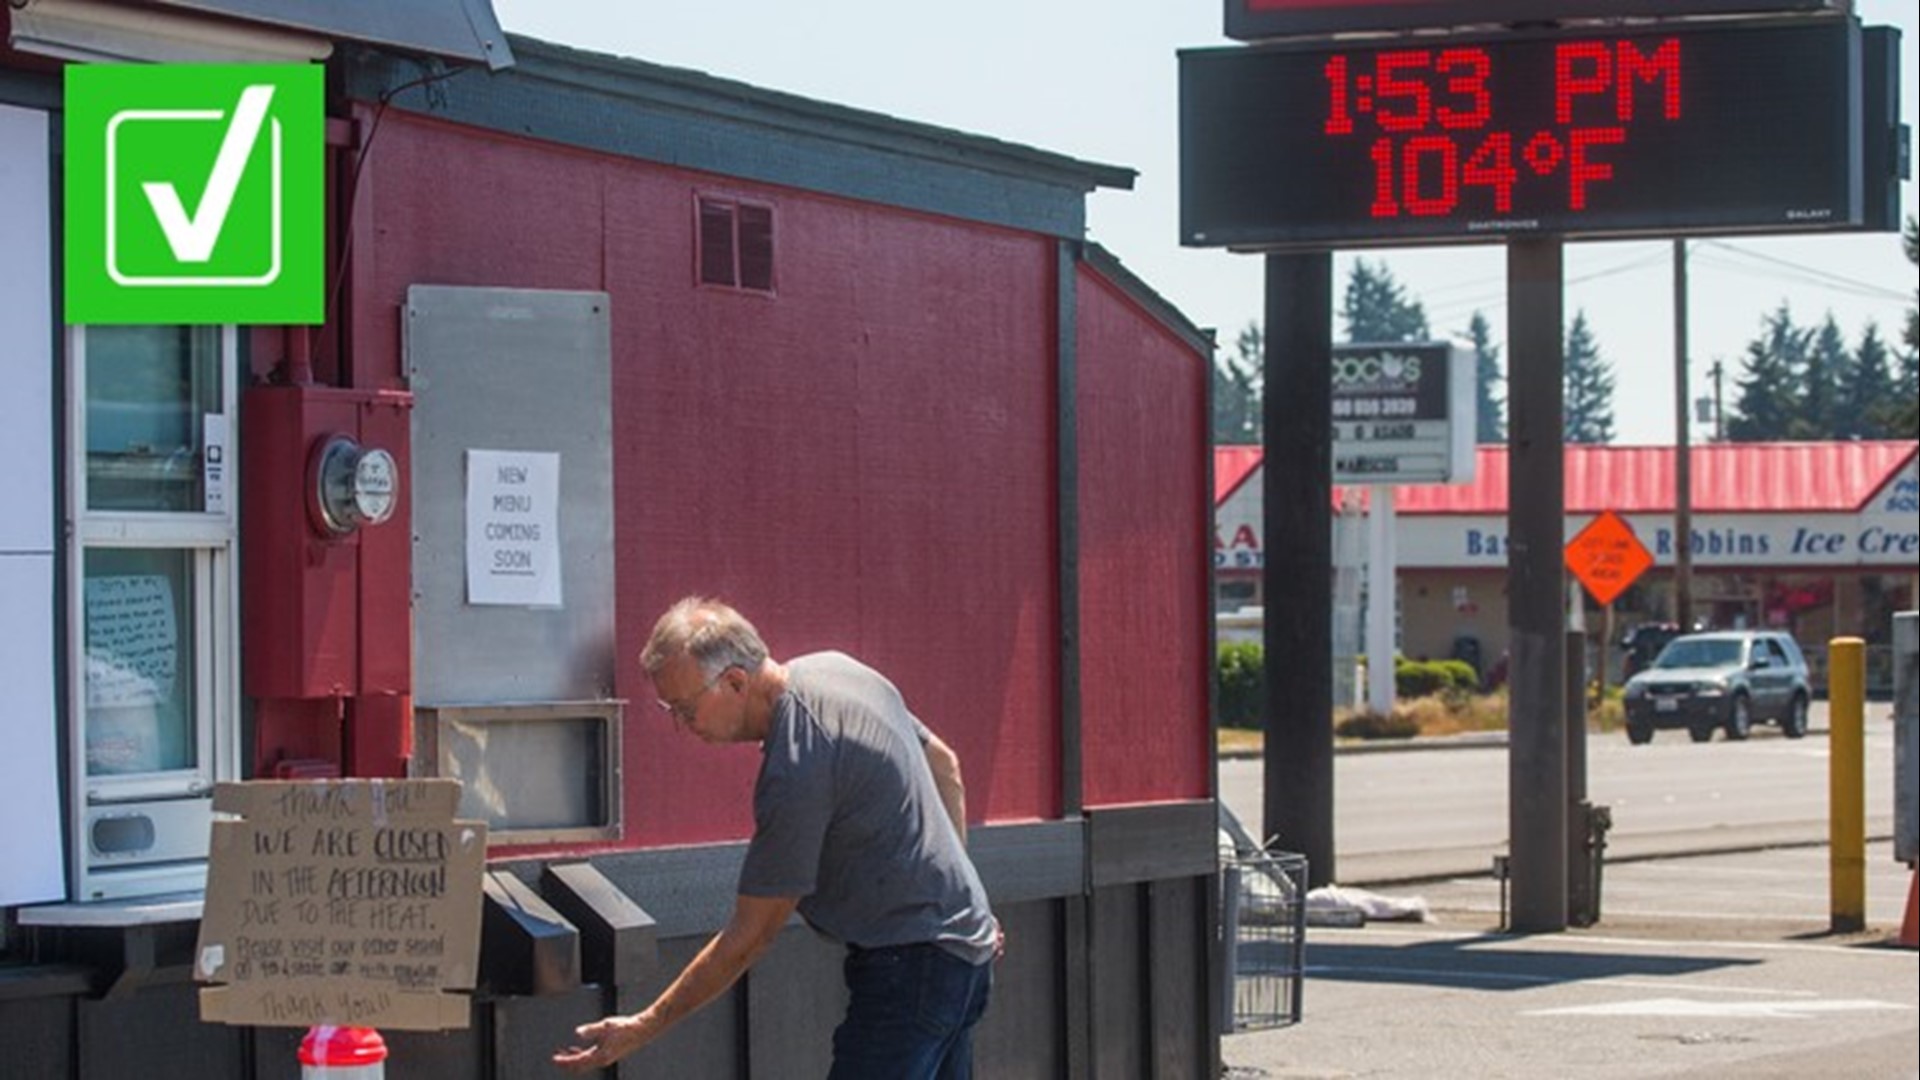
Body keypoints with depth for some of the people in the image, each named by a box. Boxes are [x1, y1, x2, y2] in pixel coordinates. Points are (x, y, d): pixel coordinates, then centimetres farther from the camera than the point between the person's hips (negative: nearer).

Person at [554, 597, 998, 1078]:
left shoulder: (795, 774, -24)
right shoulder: (834, 668, 4)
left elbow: (749, 936, -17)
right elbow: (945, 766, 18)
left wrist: (643, 1029, -12)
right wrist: (960, 895, 21)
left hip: (909, 966, -10)